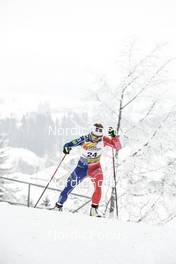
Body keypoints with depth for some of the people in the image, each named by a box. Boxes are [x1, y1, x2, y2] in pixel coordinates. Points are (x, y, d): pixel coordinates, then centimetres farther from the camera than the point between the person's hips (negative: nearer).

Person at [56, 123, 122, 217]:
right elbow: (72, 143, -19)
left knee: (99, 178, -31)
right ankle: (59, 204, 30)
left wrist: (114, 136, -35)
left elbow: (118, 147, -20)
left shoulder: (103, 140, -16)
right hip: (82, 166, 0)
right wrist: (67, 147, -41)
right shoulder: (85, 139, -19)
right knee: (70, 185, 4)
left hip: (95, 167, 0)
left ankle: (94, 209, -26)